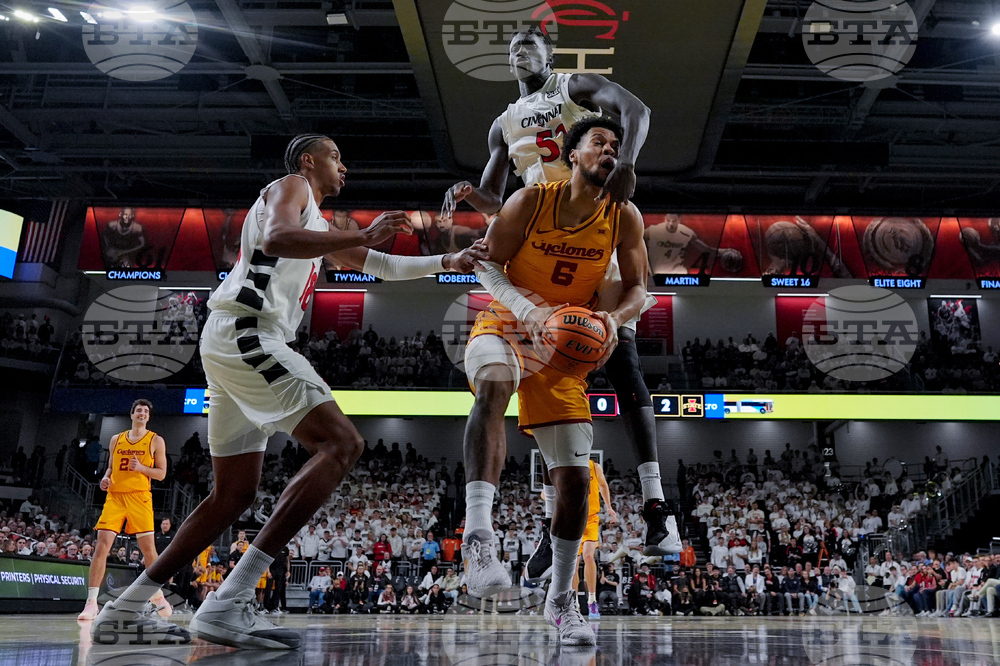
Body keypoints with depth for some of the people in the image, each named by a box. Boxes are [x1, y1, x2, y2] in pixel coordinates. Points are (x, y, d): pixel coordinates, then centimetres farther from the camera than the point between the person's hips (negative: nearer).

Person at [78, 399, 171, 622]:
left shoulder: (156, 441, 6)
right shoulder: (116, 440, 15)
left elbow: (161, 474, 3)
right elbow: (110, 467, 23)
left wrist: (141, 468, -14)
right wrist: (106, 478, 1)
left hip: (140, 497, -2)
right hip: (115, 496, 2)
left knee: (148, 548, -1)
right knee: (102, 545, -10)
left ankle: (157, 595, 20)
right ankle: (91, 603, -9)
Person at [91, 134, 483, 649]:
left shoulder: (315, 223, 33)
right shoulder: (292, 186, 4)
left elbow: (381, 266, 36)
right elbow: (276, 239, -20)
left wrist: (447, 262, 30)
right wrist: (362, 236, -20)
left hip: (233, 346, 10)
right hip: (246, 333, -10)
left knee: (234, 494, 13)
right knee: (341, 443, -19)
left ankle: (122, 613, 15)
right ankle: (229, 602, -26)